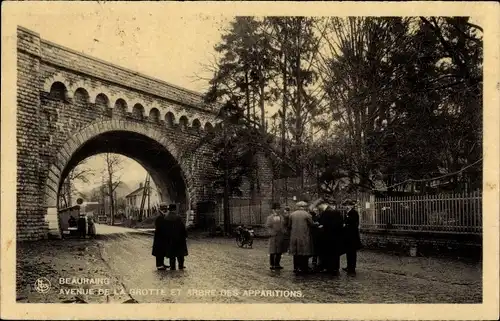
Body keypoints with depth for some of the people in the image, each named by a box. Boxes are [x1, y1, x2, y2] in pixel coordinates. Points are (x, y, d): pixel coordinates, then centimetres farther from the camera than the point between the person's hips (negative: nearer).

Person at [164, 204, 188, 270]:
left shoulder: (165, 218, -6)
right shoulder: (178, 218, -15)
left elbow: (164, 229, 1)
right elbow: (183, 227, -11)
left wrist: (166, 237, 12)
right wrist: (185, 235, 2)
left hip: (169, 238, 2)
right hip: (179, 237, -2)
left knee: (171, 252, 10)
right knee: (180, 252, 12)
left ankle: (172, 266, 11)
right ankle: (181, 265, 17)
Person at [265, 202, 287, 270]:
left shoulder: (281, 217, 14)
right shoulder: (269, 217, -1)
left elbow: (284, 226, 20)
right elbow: (268, 226, -6)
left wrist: (284, 231, 6)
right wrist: (272, 233, -14)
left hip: (281, 237, 5)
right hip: (274, 237, -5)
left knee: (279, 252, 10)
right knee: (273, 252, 0)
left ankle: (277, 264, 21)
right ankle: (272, 265, 9)